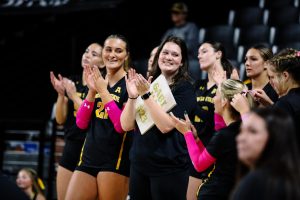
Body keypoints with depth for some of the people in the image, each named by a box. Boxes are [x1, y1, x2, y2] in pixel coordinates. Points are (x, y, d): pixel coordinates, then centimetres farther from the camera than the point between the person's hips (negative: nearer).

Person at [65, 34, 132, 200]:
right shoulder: (96, 81, 14)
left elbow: (122, 126, -15)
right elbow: (81, 123, 7)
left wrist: (103, 91, -14)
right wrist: (92, 91, -5)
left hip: (115, 160, -6)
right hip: (89, 157, 6)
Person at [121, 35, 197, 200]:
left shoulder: (184, 88, -4)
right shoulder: (147, 84, 10)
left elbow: (166, 125, -17)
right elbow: (127, 125, 3)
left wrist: (146, 95, -22)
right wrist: (132, 96, -12)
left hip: (169, 168, -5)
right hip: (139, 164, 5)